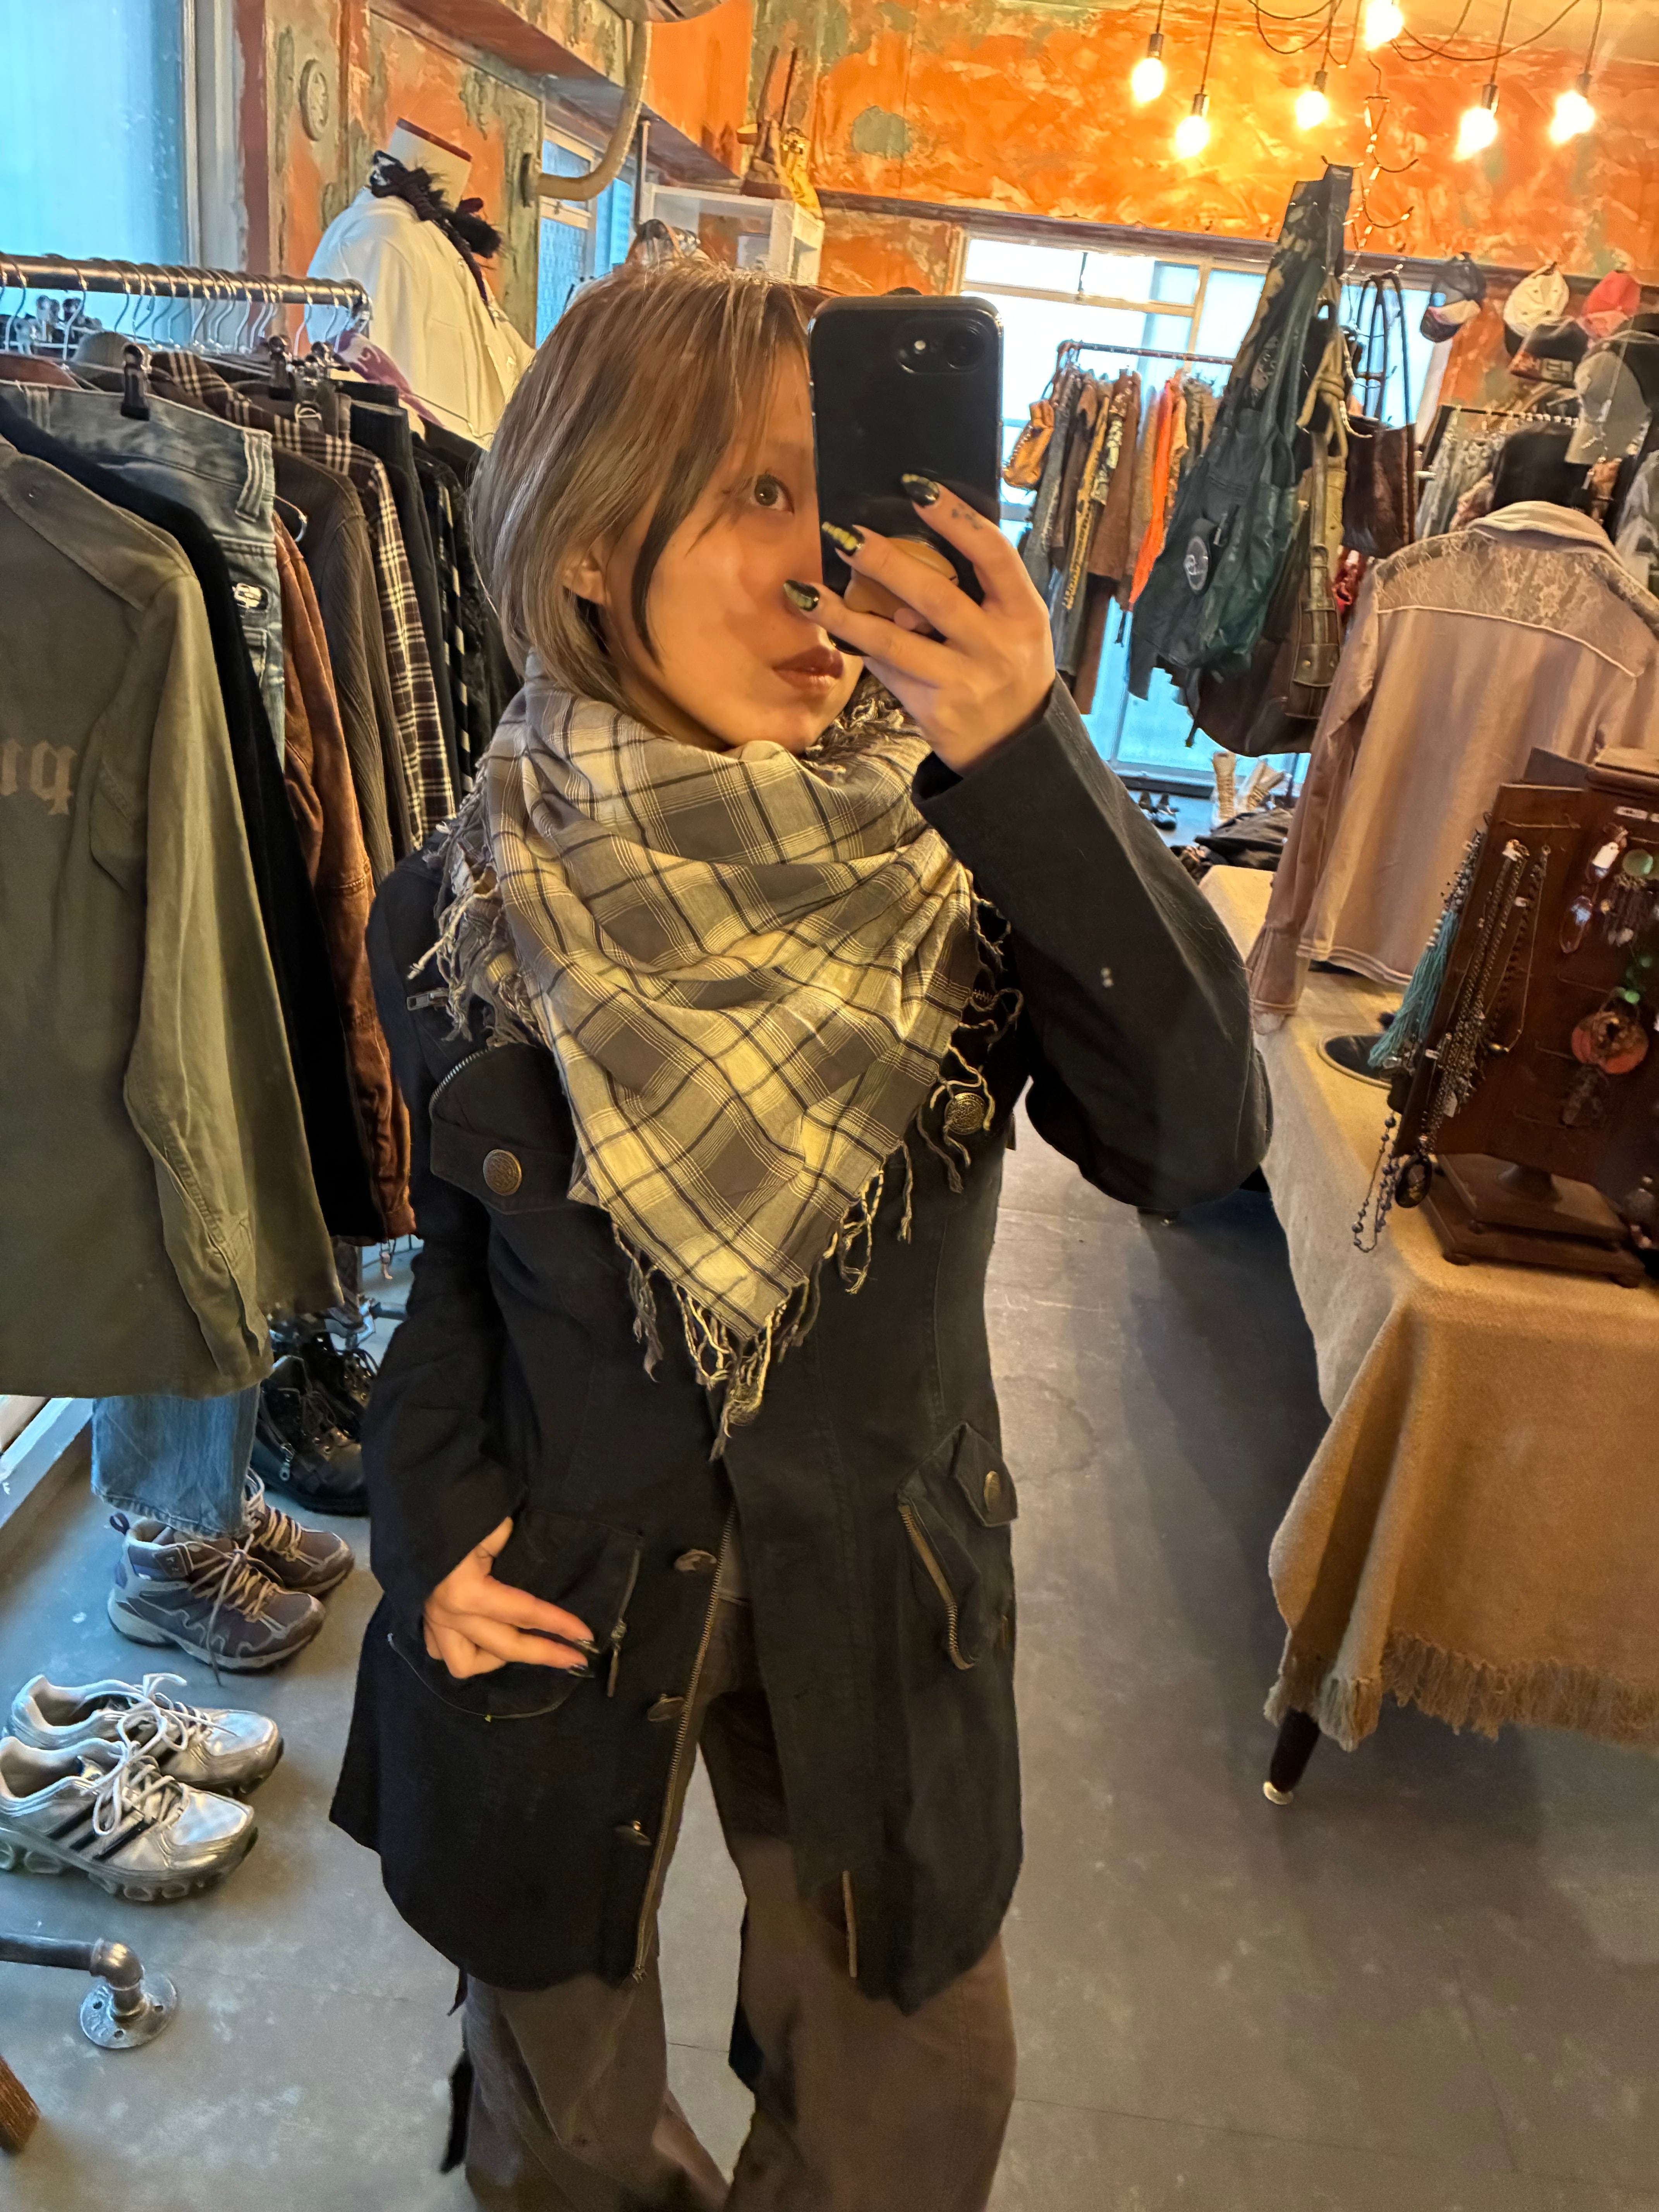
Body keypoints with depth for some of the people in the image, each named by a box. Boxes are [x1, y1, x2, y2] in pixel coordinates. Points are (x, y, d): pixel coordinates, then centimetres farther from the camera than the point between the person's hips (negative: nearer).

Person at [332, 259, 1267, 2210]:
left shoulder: (957, 849, -14)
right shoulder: (464, 910, -12)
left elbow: (1196, 1138, -27)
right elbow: (447, 1246, 2)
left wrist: (1028, 763, -35)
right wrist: (436, 1523, -7)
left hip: (877, 1590, 0)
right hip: (556, 1589, 1)